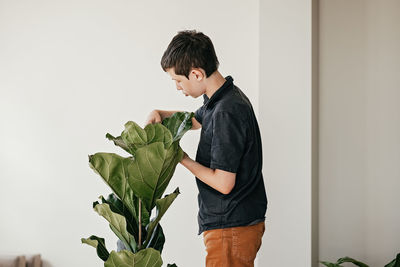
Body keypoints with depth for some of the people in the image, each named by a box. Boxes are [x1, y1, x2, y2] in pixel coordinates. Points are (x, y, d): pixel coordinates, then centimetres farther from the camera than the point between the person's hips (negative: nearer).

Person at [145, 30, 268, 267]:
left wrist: (183, 159, -10)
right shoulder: (226, 98, 8)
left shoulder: (226, 113, -23)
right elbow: (195, 120, 32)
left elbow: (223, 183, -24)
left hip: (232, 227, -10)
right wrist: (160, 114, 13)